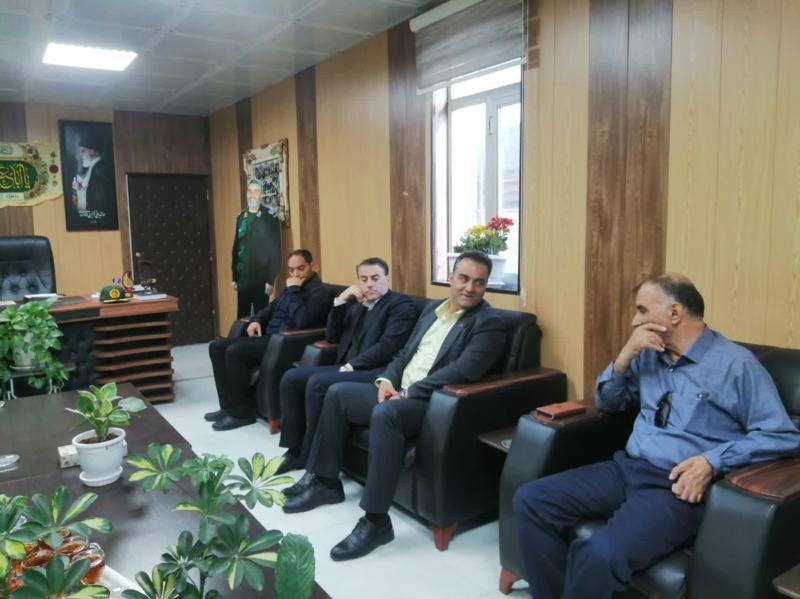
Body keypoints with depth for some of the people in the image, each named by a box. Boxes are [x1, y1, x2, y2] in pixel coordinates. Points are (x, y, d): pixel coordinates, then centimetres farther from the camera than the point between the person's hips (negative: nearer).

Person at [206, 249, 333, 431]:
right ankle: (229, 406, 3)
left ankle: (243, 412, -11)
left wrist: (293, 290, -16)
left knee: (235, 352, -25)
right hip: (268, 336, 10)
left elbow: (302, 320, -26)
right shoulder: (293, 287, 18)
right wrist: (257, 320, 9)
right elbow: (272, 307, 29)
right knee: (217, 346, 2)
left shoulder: (320, 291, -11)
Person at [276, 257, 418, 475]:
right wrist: (340, 301, 6)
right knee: (291, 378, -4)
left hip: (376, 372, -8)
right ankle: (295, 451, 1)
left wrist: (351, 365, -18)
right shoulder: (356, 304, 22)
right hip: (347, 368, 8)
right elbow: (332, 337, 17)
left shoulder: (402, 304, -2)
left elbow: (387, 347, -15)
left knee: (317, 383, -27)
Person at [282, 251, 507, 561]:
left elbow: (461, 371, -22)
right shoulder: (432, 309, 15)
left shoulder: (489, 323, -10)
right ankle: (325, 481, 15)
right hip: (399, 391, 9)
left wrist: (408, 393, -19)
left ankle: (376, 521, -26)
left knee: (385, 414, -36)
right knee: (337, 393, 4)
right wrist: (386, 380, -2)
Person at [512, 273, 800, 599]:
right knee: (529, 500, -11)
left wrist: (712, 461, -20)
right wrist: (626, 354, 2)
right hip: (627, 469, 6)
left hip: (677, 486, -6)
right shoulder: (647, 355, 14)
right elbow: (606, 403, 18)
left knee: (600, 554, -33)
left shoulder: (736, 363, -4)